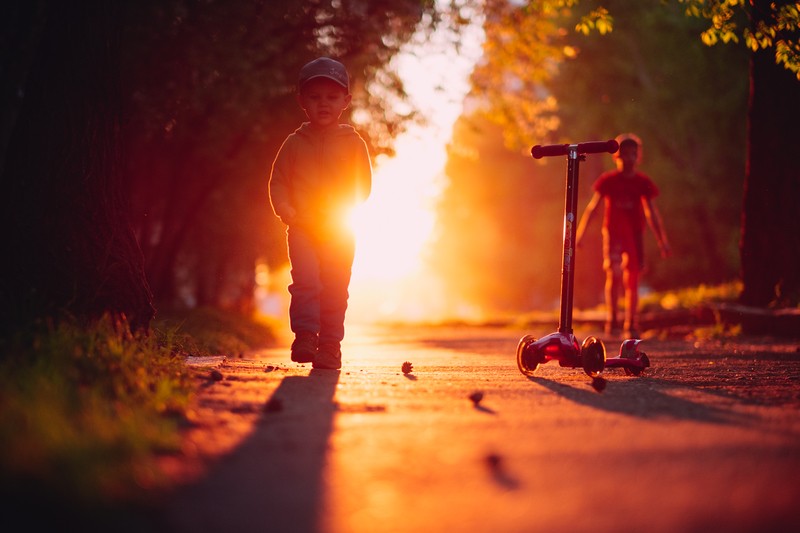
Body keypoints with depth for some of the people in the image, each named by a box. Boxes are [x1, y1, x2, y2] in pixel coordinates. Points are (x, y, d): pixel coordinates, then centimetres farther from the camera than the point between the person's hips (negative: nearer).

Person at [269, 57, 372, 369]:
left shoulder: (353, 143, 5)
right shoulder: (294, 143, 7)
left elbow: (363, 185, 7)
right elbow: (277, 182, 8)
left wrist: (340, 211, -4)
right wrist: (287, 212, -9)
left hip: (341, 230, 0)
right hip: (301, 227, 0)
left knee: (334, 289, 1)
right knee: (305, 281, -16)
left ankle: (330, 348, 8)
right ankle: (305, 338, -13)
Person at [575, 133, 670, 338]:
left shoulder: (643, 183, 2)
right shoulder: (607, 180, 0)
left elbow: (651, 214, 7)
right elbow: (593, 207, 4)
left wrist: (662, 241, 4)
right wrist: (579, 234, 2)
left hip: (635, 235, 1)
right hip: (613, 233, -1)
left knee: (632, 281, 3)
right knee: (613, 273, -20)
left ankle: (631, 326, 12)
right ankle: (612, 318, -10)